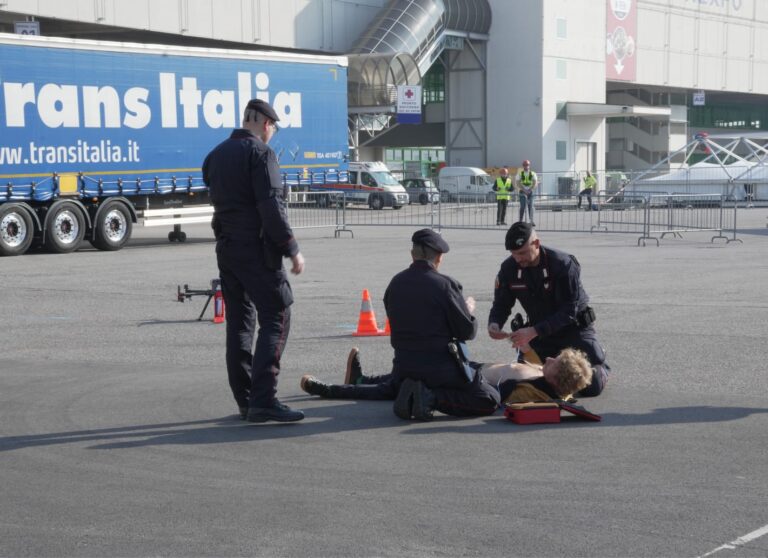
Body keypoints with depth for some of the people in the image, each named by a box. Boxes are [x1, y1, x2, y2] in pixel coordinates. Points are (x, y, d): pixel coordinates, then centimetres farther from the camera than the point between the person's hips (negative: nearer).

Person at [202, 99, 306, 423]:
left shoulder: (216, 155, 16)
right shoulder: (260, 153, -10)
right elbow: (271, 206, -17)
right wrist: (291, 249, -15)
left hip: (226, 249, 8)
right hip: (257, 249, -8)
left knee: (238, 323, 11)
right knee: (275, 319, -7)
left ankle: (245, 401, 13)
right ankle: (263, 400, -17)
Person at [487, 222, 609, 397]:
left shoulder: (563, 264, -26)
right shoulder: (509, 269, -12)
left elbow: (569, 311, -28)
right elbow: (501, 304, -3)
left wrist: (534, 332, -38)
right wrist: (494, 324, -28)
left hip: (573, 328, -4)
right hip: (540, 330, 4)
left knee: (592, 386, -13)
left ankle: (600, 364, 24)